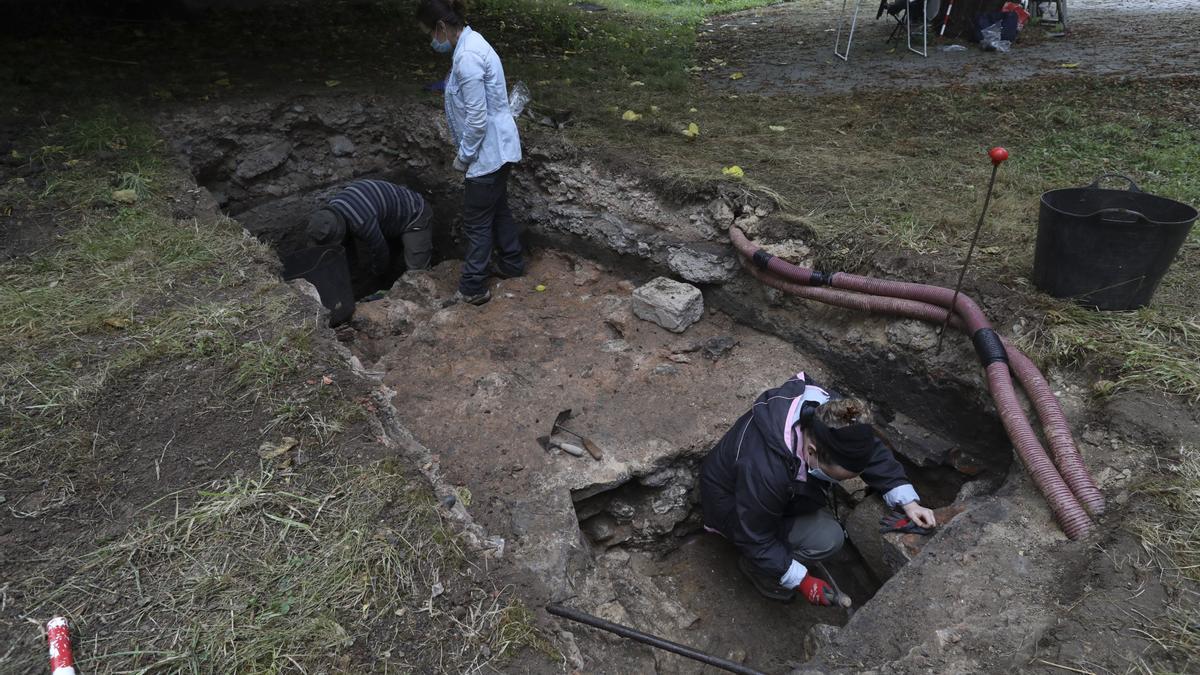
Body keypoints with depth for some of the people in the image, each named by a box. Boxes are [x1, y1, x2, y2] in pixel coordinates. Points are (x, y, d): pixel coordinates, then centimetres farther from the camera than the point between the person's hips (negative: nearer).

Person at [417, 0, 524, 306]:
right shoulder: (471, 41, 8)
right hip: (499, 148, 10)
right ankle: (512, 263, 39)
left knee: (476, 221, 2)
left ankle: (473, 288, 13)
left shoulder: (467, 58, -24)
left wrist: (462, 157, -11)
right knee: (498, 208, 23)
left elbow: (477, 119, -25)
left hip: (488, 152, -10)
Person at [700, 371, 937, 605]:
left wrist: (908, 500, -12)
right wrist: (802, 580, -20)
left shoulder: (831, 414, -25)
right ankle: (755, 568, 3)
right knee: (827, 538, -19)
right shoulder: (765, 471, -44)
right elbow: (756, 540, -28)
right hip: (733, 505, -8)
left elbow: (875, 453, -5)